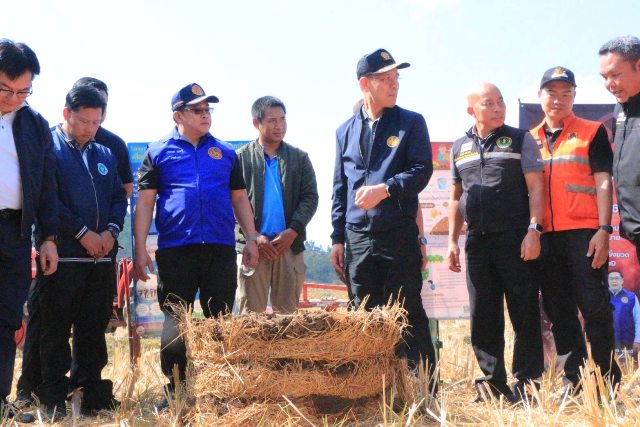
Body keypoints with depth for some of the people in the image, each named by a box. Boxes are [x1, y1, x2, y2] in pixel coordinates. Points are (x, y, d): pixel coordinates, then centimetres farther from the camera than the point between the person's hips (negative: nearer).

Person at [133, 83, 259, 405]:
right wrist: (140, 249, -6)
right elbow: (145, 202, 2)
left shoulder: (225, 153, 14)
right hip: (175, 249, -2)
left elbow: (239, 198, 17)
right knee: (175, 324, 3)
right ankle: (175, 392, 12)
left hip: (221, 249, 2)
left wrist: (251, 238, 7)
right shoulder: (159, 152, 6)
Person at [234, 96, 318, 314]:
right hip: (252, 246, -2)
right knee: (251, 312, -1)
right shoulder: (240, 158, 6)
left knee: (287, 310, 5)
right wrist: (254, 236, -11)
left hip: (290, 245, 2)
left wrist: (293, 231, -8)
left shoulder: (300, 158, 13)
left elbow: (310, 198, 6)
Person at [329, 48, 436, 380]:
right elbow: (340, 188, 16)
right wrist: (338, 237, 10)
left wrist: (385, 188, -22)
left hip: (399, 234, -4)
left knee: (408, 316, -4)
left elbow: (422, 170, -7)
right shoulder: (346, 131, 15)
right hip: (357, 238, 4)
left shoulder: (411, 123, 4)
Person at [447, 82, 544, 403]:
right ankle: (493, 383, 14)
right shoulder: (460, 148, 14)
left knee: (524, 314, -3)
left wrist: (533, 230, -13)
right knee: (483, 317, 6)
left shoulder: (519, 140, 3)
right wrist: (452, 240, 10)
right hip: (477, 242, 4)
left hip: (516, 240, -4)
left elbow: (536, 188, -3)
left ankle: (527, 384, 4)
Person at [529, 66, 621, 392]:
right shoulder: (530, 140, 16)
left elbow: (603, 182, -2)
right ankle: (573, 379, 14)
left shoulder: (592, 132, 5)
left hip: (583, 233, -4)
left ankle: (608, 378, 2)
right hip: (544, 236, 4)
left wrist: (604, 230, -12)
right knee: (558, 311, 7)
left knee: (594, 306, -7)